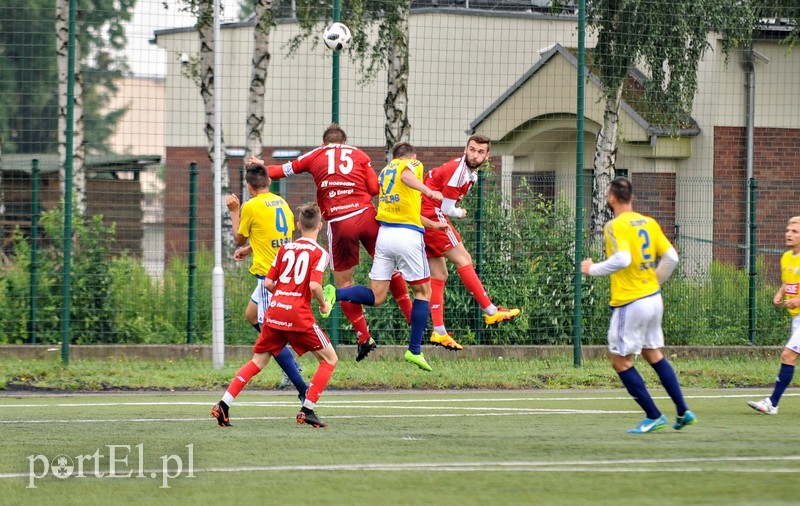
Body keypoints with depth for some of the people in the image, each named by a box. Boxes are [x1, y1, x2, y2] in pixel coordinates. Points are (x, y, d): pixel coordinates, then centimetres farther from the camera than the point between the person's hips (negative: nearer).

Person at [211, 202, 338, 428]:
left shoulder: (285, 248, 13)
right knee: (329, 359, 8)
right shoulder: (319, 253, -2)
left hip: (274, 310, 5)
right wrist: (324, 305, 2)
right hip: (299, 314, -5)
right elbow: (314, 285, -15)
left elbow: (268, 283, 10)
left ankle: (223, 405, 4)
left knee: (258, 361, 16)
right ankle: (307, 410, -2)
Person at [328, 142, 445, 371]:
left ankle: (334, 294, -17)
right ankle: (414, 350, 6)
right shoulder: (414, 165, 5)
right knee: (423, 291, 9)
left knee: (376, 296, 7)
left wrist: (431, 224, 45)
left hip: (384, 233, 6)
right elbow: (406, 175, -22)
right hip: (408, 236, -6)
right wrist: (428, 191, -37)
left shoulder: (385, 170, 25)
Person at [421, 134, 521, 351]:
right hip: (432, 216, -10)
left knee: (439, 274, 7)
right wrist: (461, 213, 4)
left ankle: (439, 332, 4)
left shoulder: (470, 173, 14)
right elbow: (447, 209, -15)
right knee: (463, 260, -9)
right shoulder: (458, 171, -17)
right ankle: (491, 312, -8)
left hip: (423, 218, 10)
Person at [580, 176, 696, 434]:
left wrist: (593, 269, -14)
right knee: (654, 354, 20)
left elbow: (622, 258, -28)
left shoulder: (615, 226, -14)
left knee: (620, 361, 4)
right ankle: (683, 411, 19)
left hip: (630, 303, -7)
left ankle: (653, 416, 3)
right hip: (653, 297, 8)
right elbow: (671, 256, 6)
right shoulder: (649, 223, 6)